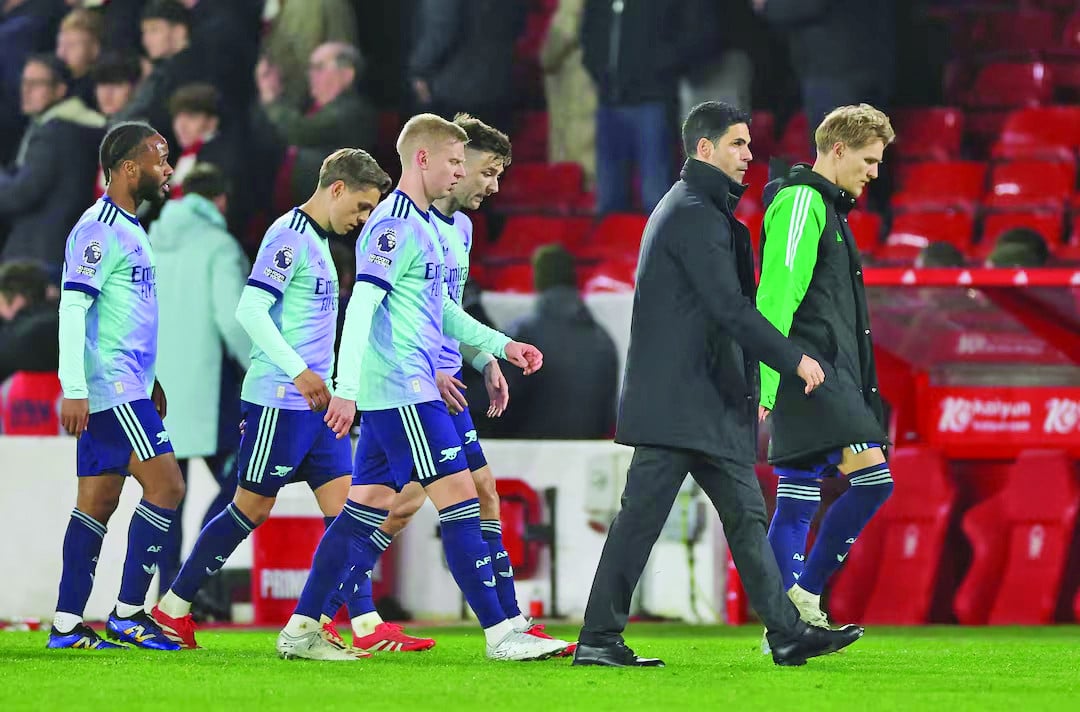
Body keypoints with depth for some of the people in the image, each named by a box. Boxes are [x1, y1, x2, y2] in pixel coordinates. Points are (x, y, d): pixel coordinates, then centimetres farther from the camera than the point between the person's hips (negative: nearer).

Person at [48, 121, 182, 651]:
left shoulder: (128, 228, 18)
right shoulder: (98, 229, -13)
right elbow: (73, 308, -19)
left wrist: (149, 381, 27)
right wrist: (74, 390, -24)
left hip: (125, 389, 10)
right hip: (110, 389, -10)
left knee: (98, 502, 8)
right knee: (166, 487, -11)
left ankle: (67, 625, 8)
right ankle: (128, 614, -8)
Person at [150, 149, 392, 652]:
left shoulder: (318, 241, 17)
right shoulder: (289, 235, -12)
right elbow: (250, 310, -21)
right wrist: (298, 371, -24)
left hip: (316, 402, 9)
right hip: (279, 401, -9)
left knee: (344, 505, 0)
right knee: (253, 507, -2)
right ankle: (174, 607, 9)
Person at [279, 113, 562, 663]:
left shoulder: (423, 225, 19)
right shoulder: (394, 226, -13)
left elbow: (440, 309, 29)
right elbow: (362, 304, -20)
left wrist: (500, 345, 22)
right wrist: (346, 388, -25)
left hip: (402, 392, 10)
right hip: (401, 392, -10)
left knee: (370, 505, 10)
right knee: (458, 497, -10)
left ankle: (300, 629, 12)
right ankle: (500, 635, -10)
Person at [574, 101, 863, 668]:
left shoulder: (698, 210, 22)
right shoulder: (694, 213, -12)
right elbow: (728, 306, -19)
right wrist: (793, 359, -15)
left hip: (707, 402, 11)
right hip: (678, 401, -11)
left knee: (746, 515, 7)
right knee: (642, 515, -7)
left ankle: (787, 633, 7)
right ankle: (598, 640, -4)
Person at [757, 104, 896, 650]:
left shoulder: (827, 207, 23)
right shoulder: (802, 202, -8)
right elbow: (776, 294, -16)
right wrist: (768, 379, -21)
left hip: (833, 378, 10)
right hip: (809, 372, -10)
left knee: (799, 499, 7)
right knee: (872, 477, -17)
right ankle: (803, 597, -11)